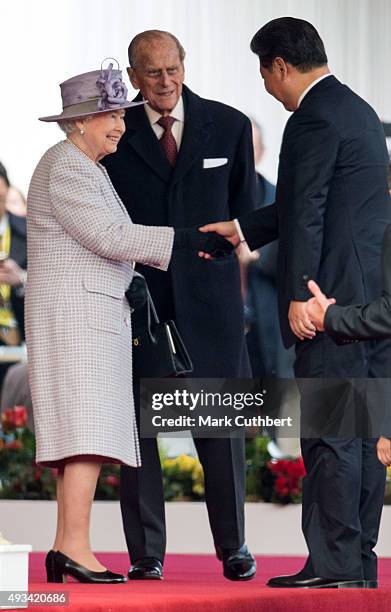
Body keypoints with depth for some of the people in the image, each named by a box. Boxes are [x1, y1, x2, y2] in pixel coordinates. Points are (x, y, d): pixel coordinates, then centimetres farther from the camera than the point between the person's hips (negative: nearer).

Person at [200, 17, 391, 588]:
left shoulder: (314, 120, -12)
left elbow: (305, 215, -17)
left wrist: (299, 296, -18)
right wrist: (243, 229, 30)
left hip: (338, 301, -10)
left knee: (329, 431, -7)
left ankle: (334, 561, -6)